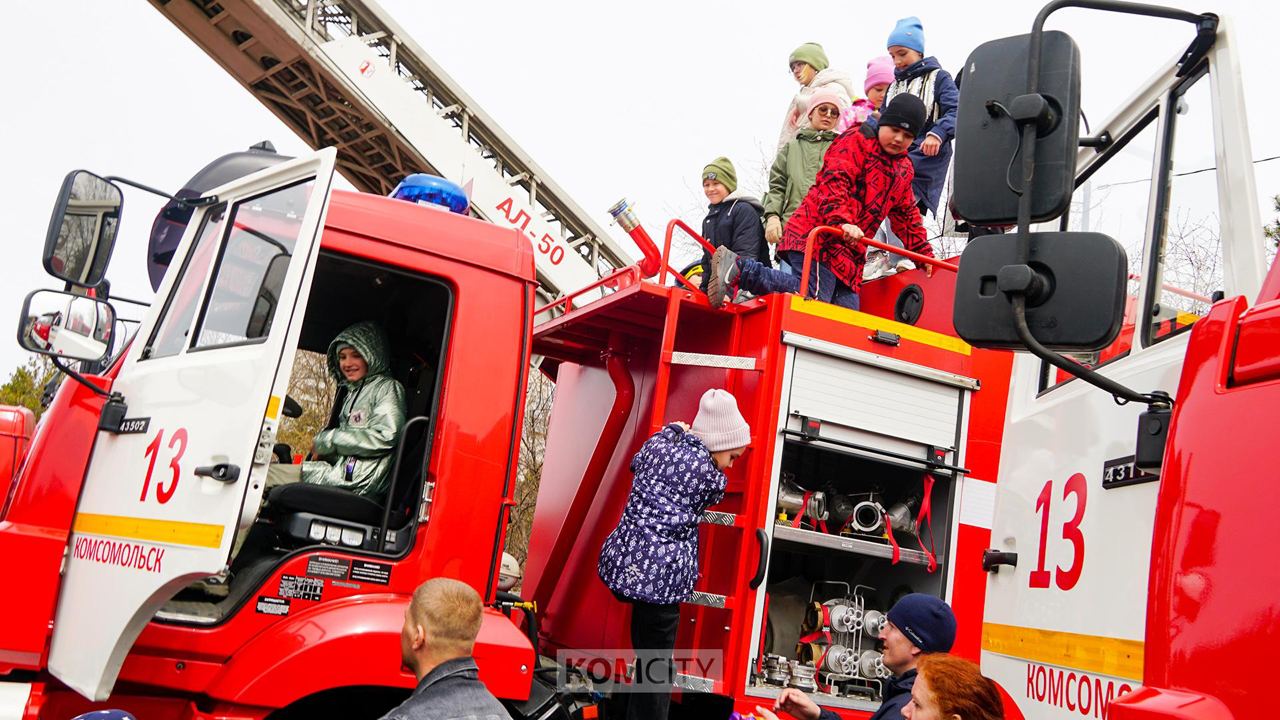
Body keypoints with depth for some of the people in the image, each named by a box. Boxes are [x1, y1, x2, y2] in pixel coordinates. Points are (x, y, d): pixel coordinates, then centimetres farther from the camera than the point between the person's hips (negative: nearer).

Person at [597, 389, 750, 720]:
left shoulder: (657, 446, 10)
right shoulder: (712, 477, -6)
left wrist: (673, 431, 42)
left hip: (623, 560, 6)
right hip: (663, 574, -6)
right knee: (657, 668, 4)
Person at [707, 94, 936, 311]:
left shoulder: (904, 169, 23)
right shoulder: (856, 141, -2)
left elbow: (906, 214, 33)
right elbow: (834, 182, -17)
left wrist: (924, 252, 28)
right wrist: (842, 222, -32)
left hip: (848, 248, 9)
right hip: (818, 232, -9)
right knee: (814, 296, -25)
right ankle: (739, 269, -21)